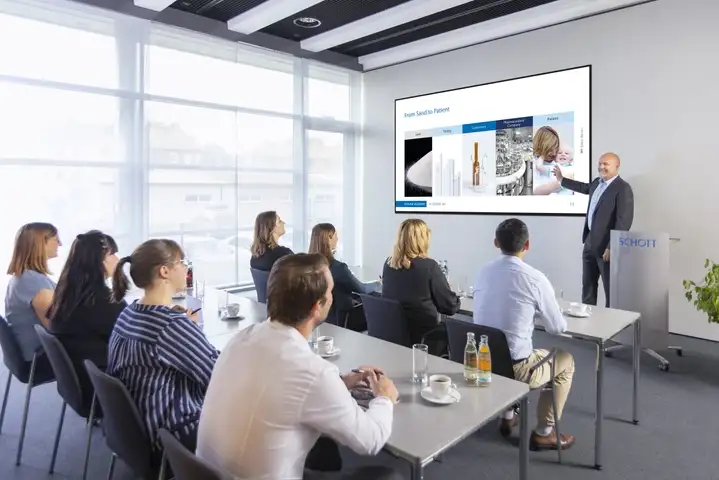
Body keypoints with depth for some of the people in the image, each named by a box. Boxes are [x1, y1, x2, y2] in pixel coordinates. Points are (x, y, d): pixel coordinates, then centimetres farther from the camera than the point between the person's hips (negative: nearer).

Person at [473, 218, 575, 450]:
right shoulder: (536, 278, -14)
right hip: (514, 367, -5)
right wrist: (539, 310, 18)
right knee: (566, 361, 22)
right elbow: (558, 328, -2)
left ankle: (507, 417, 42)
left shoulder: (483, 272, 0)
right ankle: (544, 433, 27)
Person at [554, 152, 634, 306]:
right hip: (590, 242, 9)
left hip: (606, 245, -9)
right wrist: (562, 179, 42)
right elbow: (585, 188, 35)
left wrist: (611, 247, -23)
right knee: (588, 285, 18)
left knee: (611, 288, 2)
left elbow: (624, 221, -21)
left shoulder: (623, 188, -16)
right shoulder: (597, 182, 10)